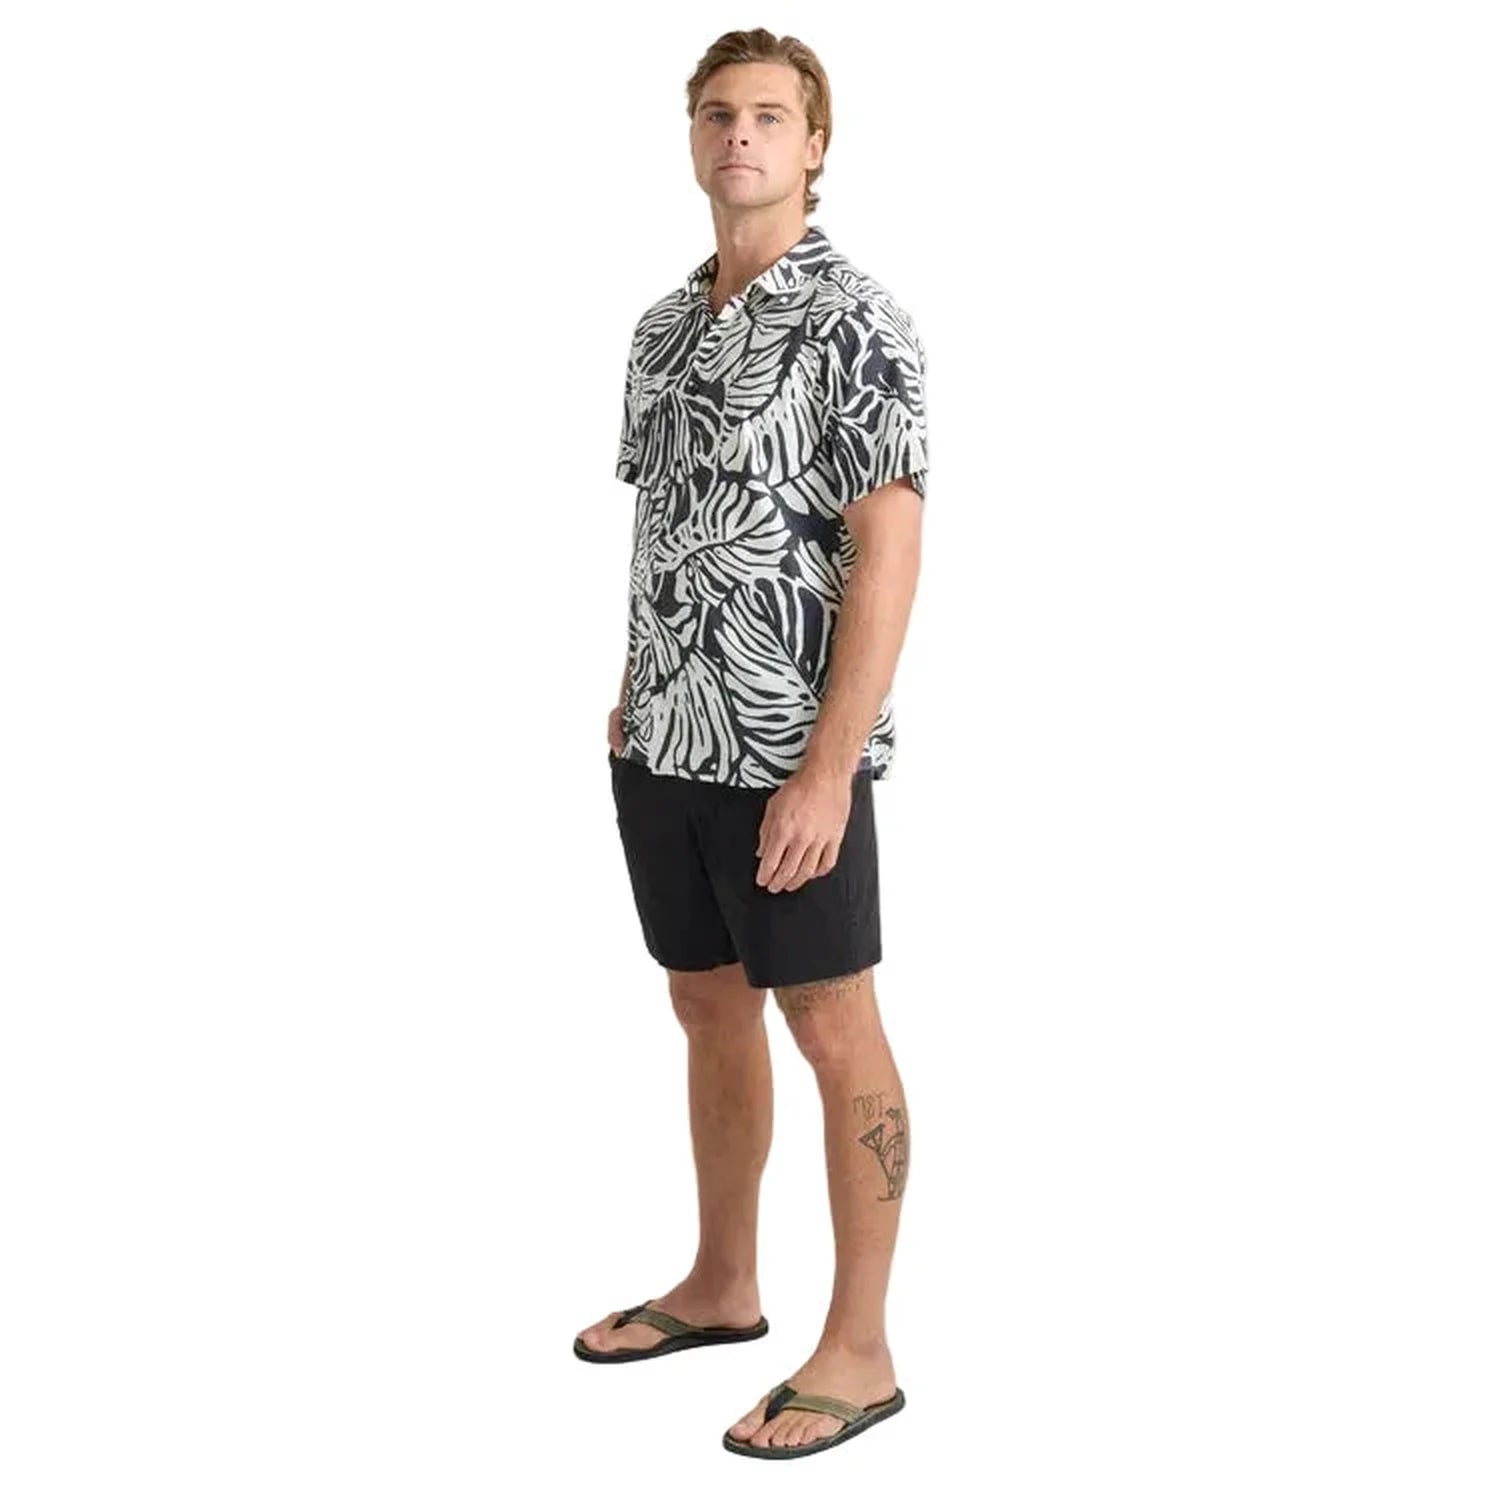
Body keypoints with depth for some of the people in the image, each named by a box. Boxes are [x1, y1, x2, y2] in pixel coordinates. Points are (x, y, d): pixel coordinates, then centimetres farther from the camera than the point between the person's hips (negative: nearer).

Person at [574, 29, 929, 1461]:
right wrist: (632, 697, 16)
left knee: (833, 1032, 1)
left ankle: (859, 1347, 10)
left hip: (788, 753, -7)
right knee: (708, 1008, 17)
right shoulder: (664, 323, 12)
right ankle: (721, 1286, 32)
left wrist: (829, 766, -21)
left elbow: (887, 552, -17)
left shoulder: (855, 320, -12)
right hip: (664, 745, 7)